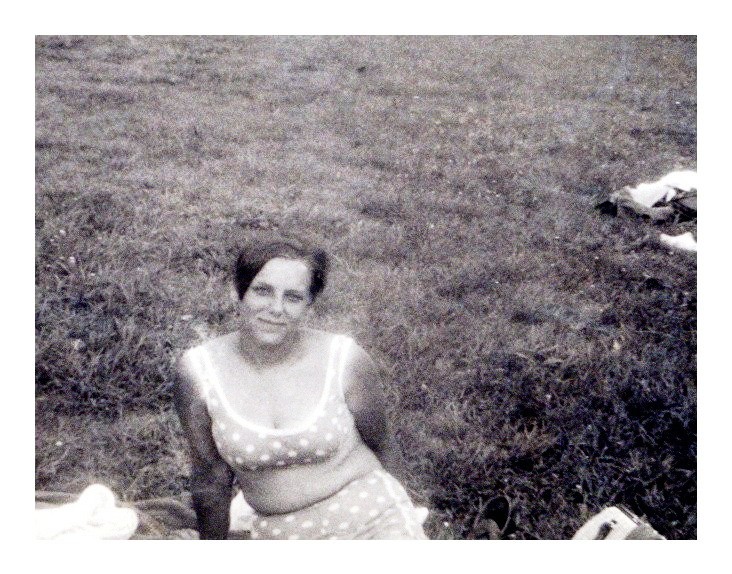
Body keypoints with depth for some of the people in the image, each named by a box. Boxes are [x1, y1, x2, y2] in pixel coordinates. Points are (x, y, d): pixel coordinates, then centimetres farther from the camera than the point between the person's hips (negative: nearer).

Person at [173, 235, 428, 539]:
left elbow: (381, 445, 4)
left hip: (374, 519, -2)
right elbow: (210, 479, 2)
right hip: (280, 536, 2)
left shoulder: (346, 361, -13)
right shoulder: (198, 372, -10)